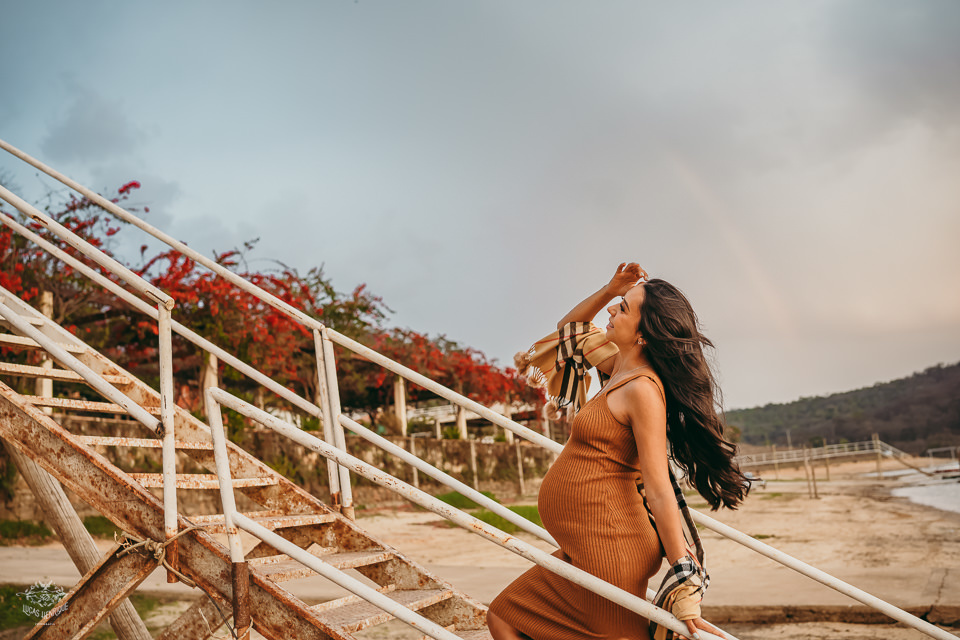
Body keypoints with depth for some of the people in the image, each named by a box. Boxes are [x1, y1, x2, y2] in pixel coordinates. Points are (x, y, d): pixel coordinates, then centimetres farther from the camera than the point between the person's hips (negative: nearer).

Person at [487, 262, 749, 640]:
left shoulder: (642, 389, -19)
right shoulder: (622, 369, 8)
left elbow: (659, 489, -22)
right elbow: (569, 331, 24)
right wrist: (609, 290, 8)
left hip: (608, 547, -10)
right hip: (589, 549, 10)